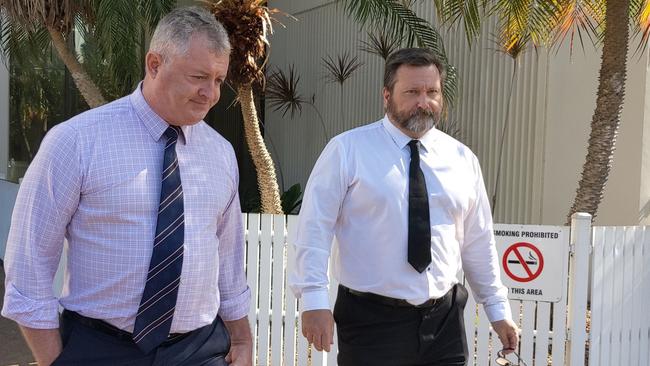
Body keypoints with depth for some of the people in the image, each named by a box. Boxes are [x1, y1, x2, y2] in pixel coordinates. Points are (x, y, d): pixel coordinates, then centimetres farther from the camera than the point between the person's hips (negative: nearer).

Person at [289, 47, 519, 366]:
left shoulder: (462, 159, 5)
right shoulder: (347, 150, -7)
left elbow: (478, 242, 11)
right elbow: (314, 228, -9)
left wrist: (497, 309, 13)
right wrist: (314, 300, -17)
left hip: (444, 319, 4)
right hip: (371, 321, -3)